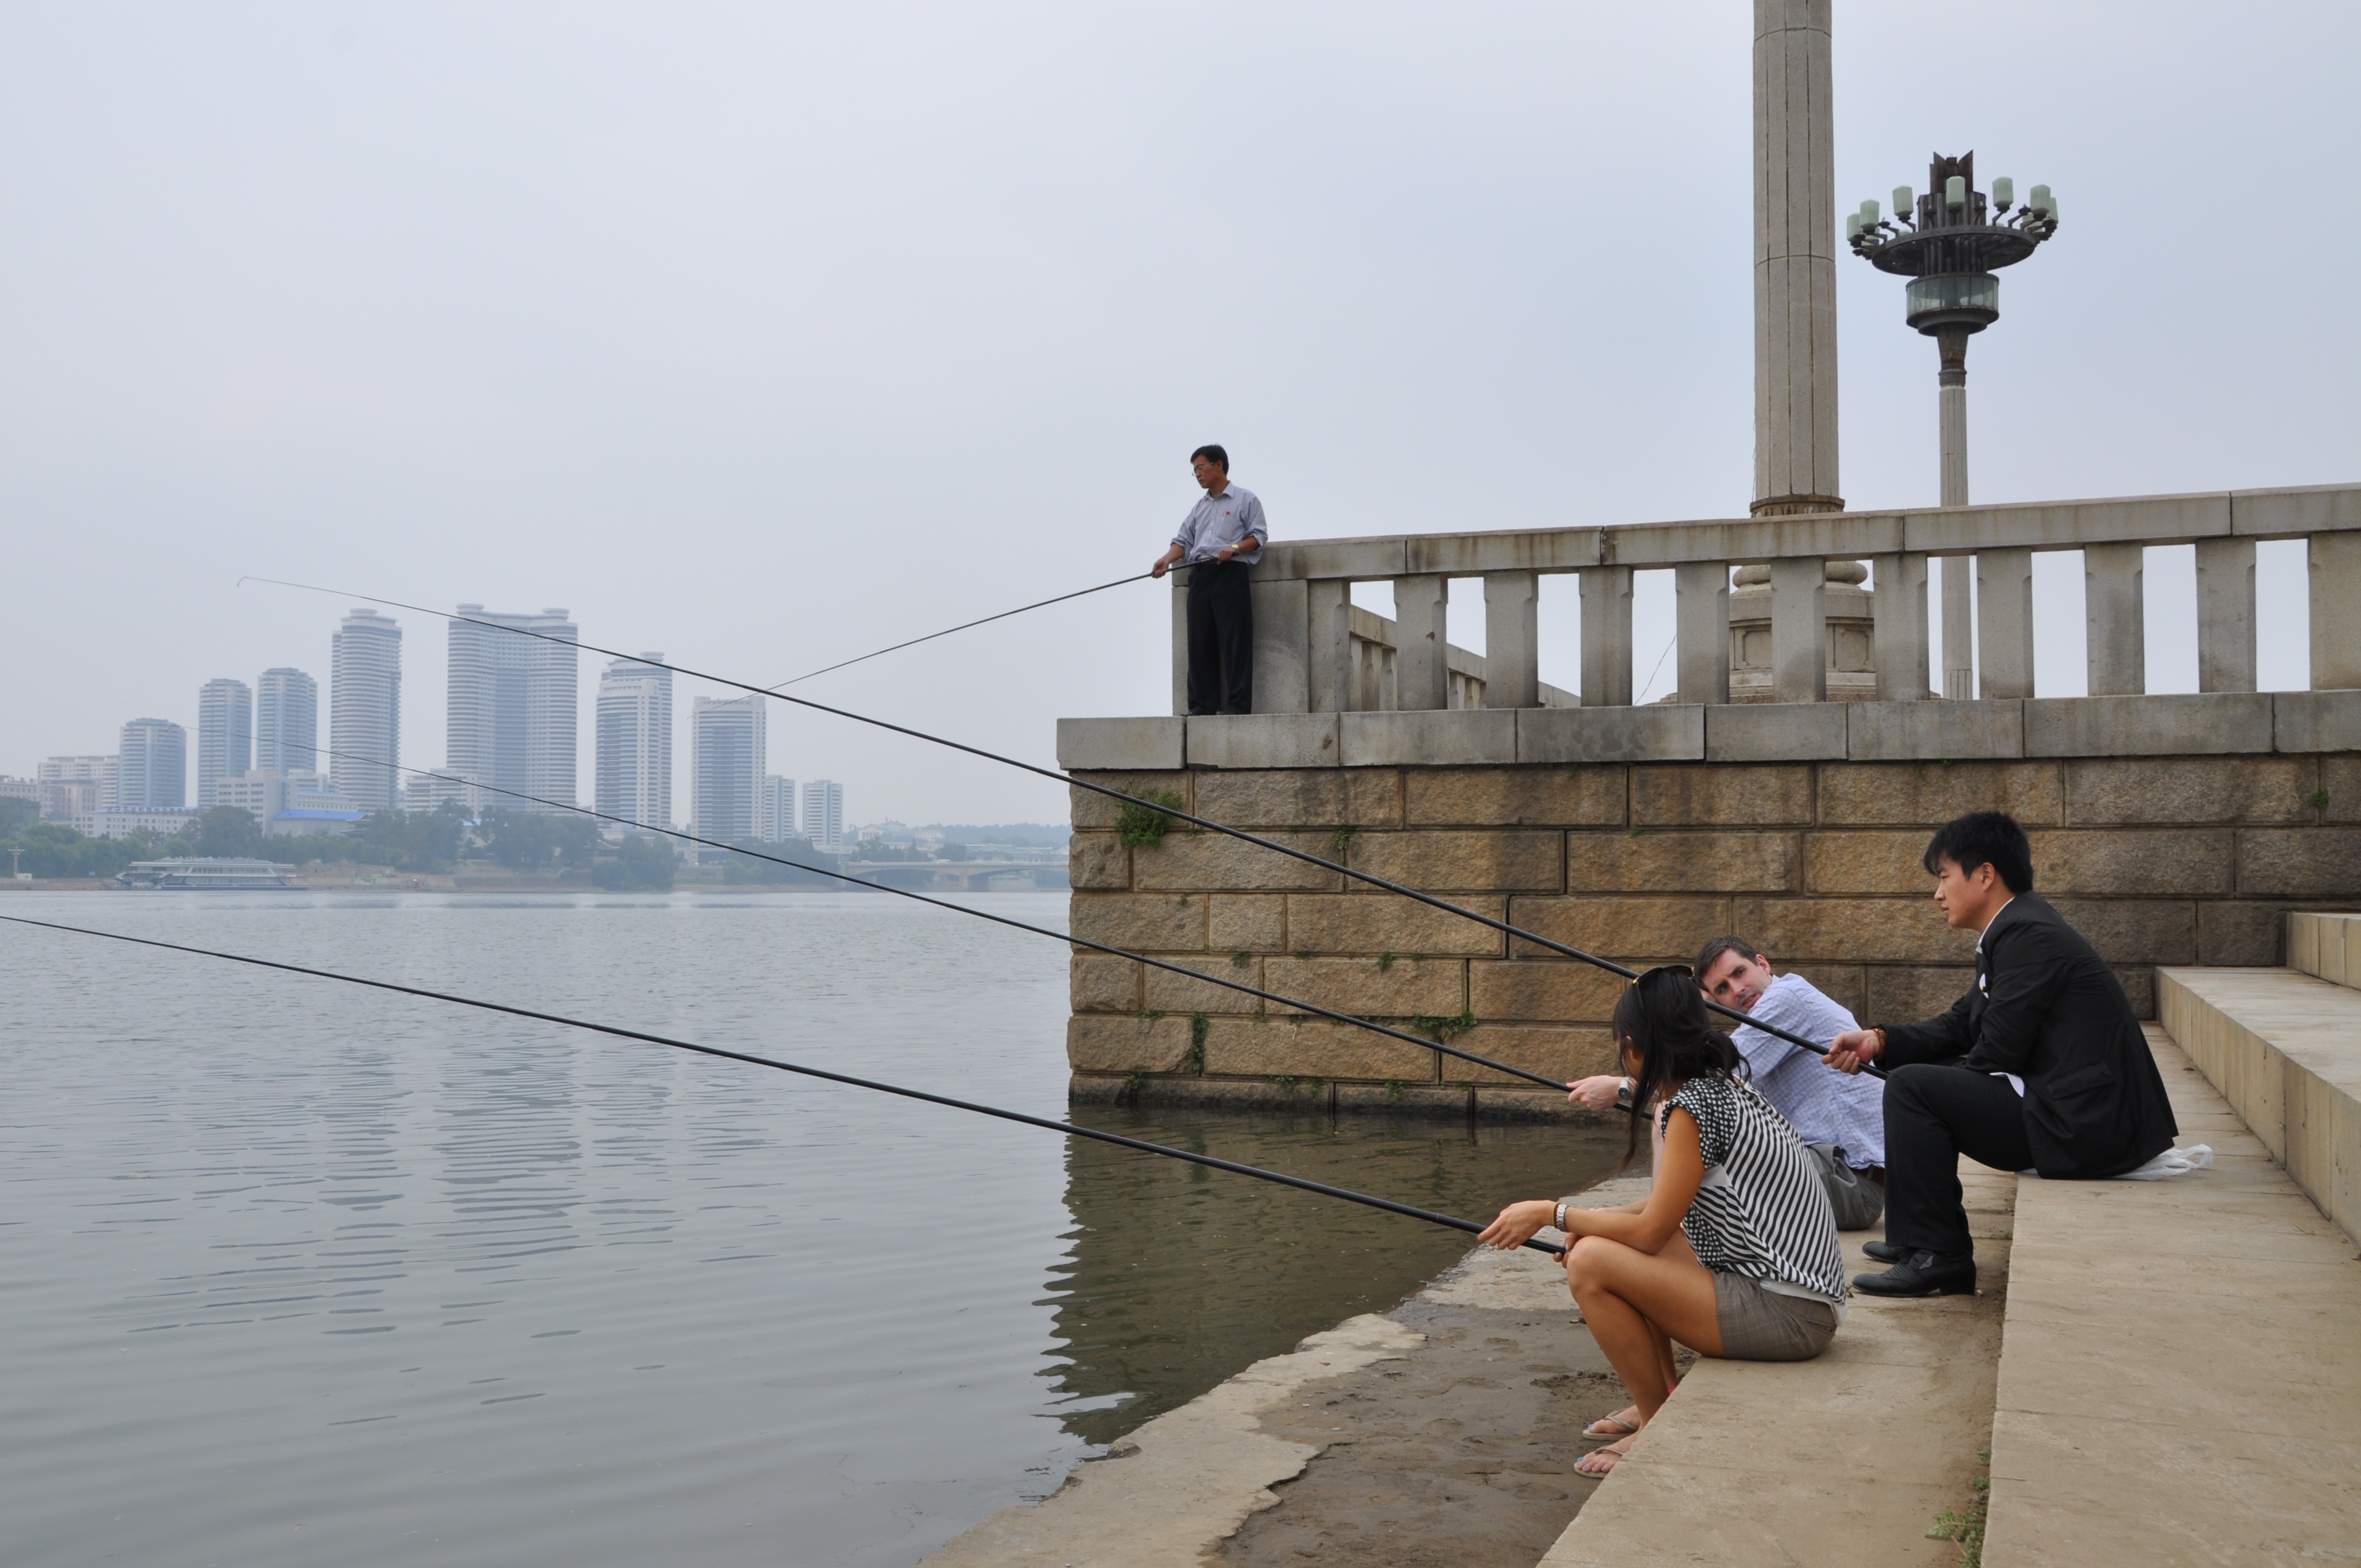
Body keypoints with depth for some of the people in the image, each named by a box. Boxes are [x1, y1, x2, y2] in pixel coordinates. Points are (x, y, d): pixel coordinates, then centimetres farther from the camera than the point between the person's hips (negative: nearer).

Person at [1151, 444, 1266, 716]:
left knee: (1234, 640, -9)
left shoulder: (1246, 499, 5)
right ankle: (1203, 704, 4)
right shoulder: (1199, 508, 23)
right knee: (1200, 642, 2)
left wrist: (1234, 547, -17)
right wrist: (1167, 560, -5)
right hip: (1200, 575, 6)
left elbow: (1259, 535, 0)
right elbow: (1184, 540, 14)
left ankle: (1238, 703, -9)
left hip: (1230, 574, -6)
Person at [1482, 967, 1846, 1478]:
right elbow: (1673, 1205, 20)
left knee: (1591, 1264, -16)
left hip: (1787, 1315, -10)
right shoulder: (1723, 1086, 11)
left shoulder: (1694, 1105, -17)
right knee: (1612, 1245, 18)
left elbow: (1651, 1231, -17)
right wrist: (1591, 1223, 11)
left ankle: (1659, 1428, -1)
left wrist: (1553, 1213, -7)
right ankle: (1662, 1400, 21)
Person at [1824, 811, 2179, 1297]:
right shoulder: (2015, 930, 15)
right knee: (1927, 1076, 21)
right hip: (2087, 1114, 11)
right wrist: (1880, 1040, 1)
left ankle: (1938, 1256, -7)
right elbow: (1959, 1027, 16)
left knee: (1911, 1087, -14)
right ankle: (1925, 1238, 26)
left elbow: (1997, 1053, -19)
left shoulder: (2028, 936, -16)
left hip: (2087, 1124, -11)